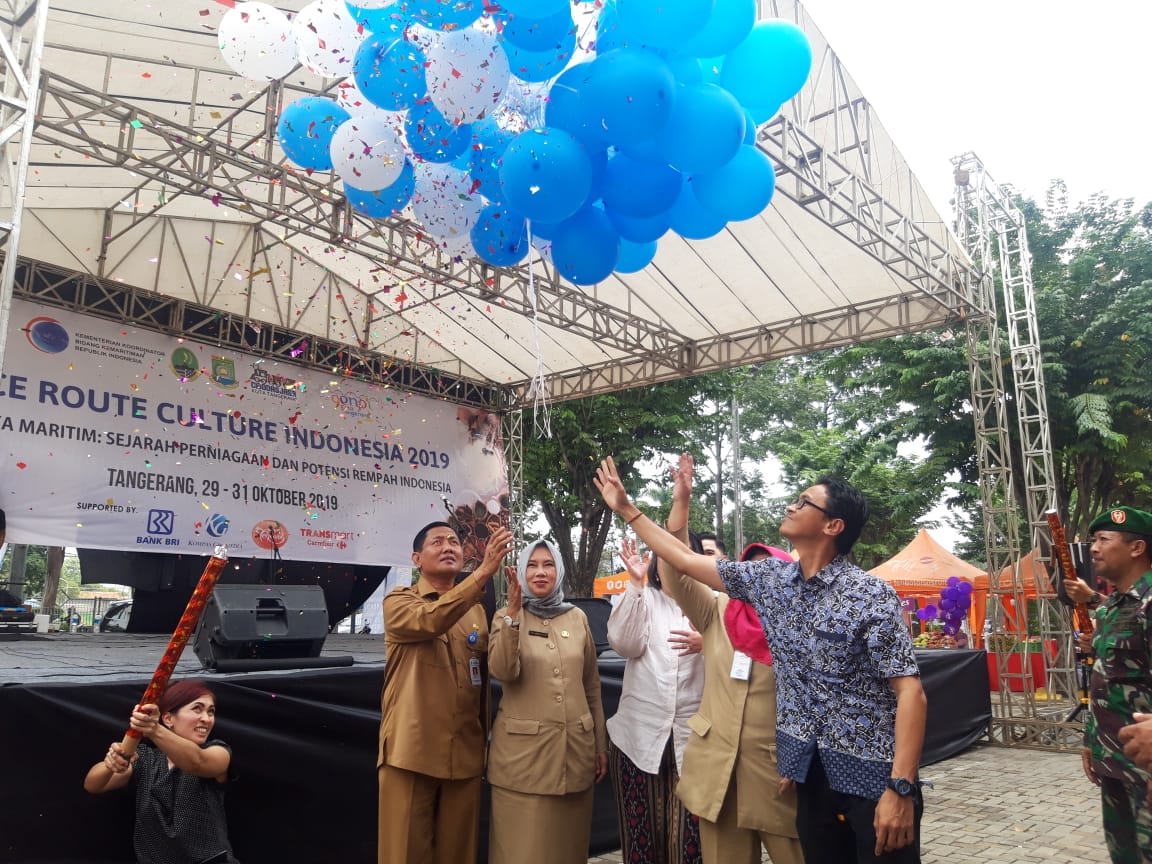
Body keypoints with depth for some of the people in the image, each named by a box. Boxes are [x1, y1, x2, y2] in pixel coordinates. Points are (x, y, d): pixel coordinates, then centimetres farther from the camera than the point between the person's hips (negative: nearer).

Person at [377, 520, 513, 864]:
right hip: (412, 752, -4)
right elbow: (432, 620, -26)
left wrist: (486, 740, 15)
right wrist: (485, 570, -34)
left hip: (465, 754, 5)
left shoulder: (476, 610, 12)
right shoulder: (398, 602, -3)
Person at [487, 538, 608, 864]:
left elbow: (592, 686, 12)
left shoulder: (577, 618, 7)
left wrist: (601, 744, 11)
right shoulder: (506, 616, -1)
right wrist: (513, 612, -27)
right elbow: (502, 671, -18)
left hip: (575, 746, 3)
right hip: (523, 749, -3)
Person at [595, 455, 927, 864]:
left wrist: (901, 787, -24)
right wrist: (626, 508, 9)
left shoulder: (871, 595, -14)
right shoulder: (771, 579, 3)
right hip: (812, 772, 5)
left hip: (873, 774, -5)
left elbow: (910, 692, -17)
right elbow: (687, 560, 8)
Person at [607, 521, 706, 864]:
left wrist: (705, 645, -19)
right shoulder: (644, 598, 10)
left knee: (690, 835, -4)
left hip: (692, 733, -1)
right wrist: (635, 585, -12)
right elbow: (626, 645, -6)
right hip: (640, 732, 1)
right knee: (642, 833, 6)